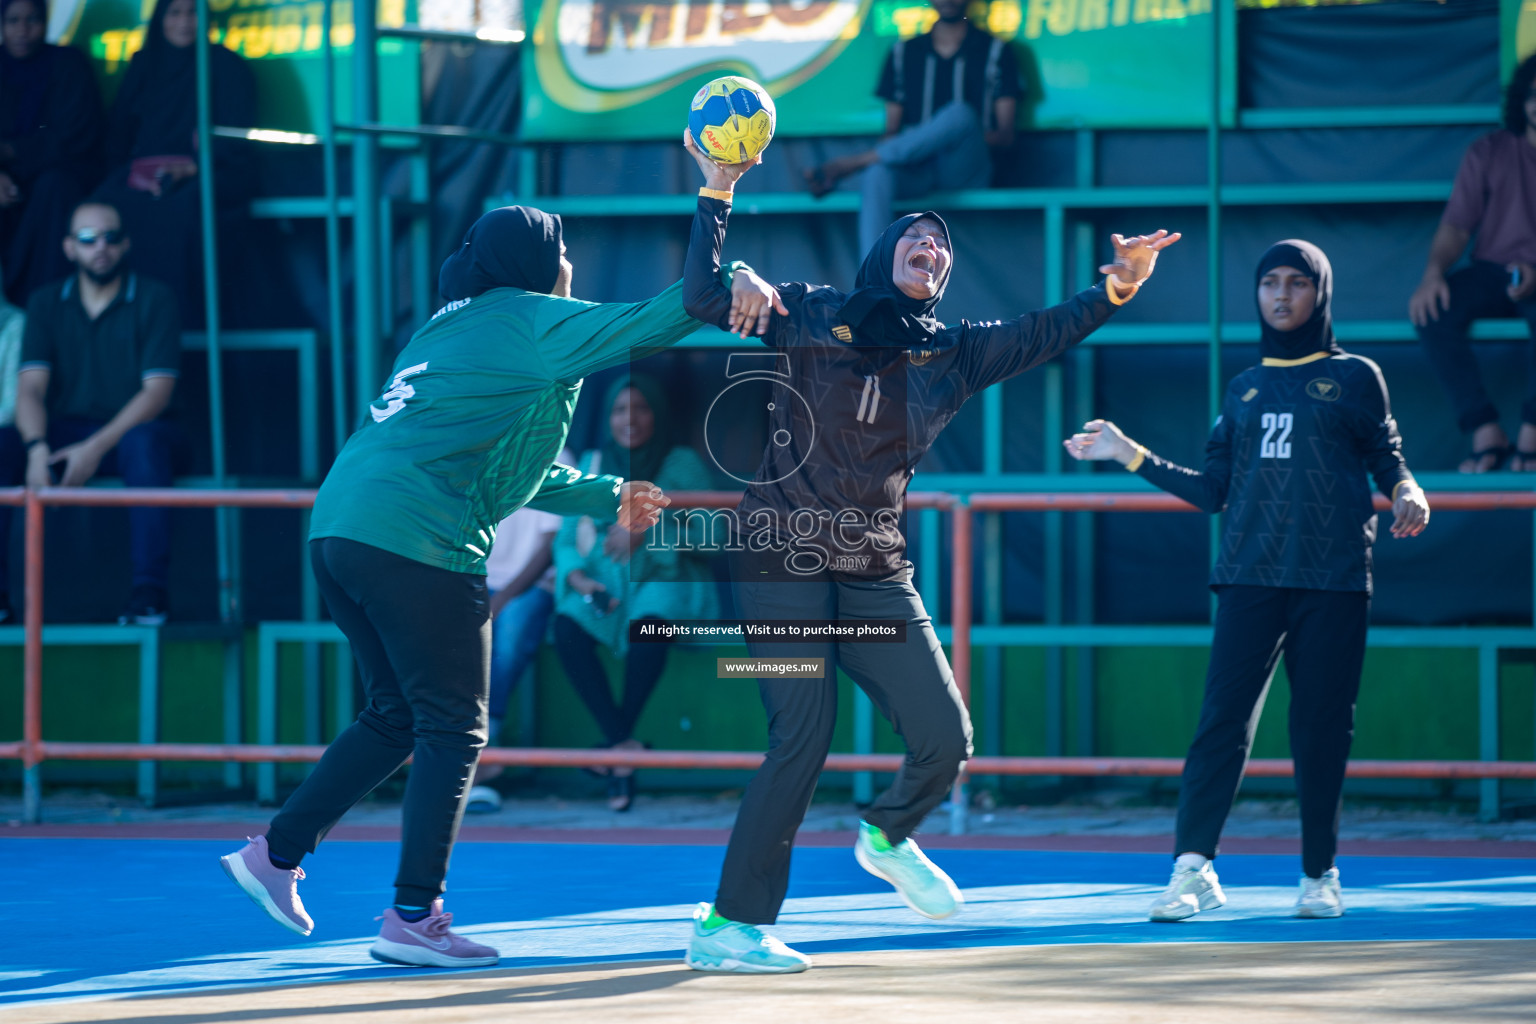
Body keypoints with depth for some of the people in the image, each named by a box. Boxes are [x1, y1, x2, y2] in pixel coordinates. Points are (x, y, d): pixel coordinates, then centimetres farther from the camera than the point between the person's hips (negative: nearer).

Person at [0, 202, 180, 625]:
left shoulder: (154, 300, -2)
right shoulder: (47, 303, 8)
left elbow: (158, 391, -11)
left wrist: (98, 447, -24)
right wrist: (37, 448, -24)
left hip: (130, 430, -3)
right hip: (64, 432, 3)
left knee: (145, 444, -39)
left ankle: (149, 592, -37)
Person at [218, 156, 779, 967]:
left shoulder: (451, 329, 27)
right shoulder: (531, 322, 1)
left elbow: (507, 469, 36)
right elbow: (652, 323, -9)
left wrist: (608, 497, 41)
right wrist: (729, 285, 2)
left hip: (338, 529, 9)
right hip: (416, 538, -9)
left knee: (397, 716, 20)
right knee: (453, 731, -1)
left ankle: (276, 853, 18)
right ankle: (412, 918, -3)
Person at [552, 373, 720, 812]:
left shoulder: (683, 465, 3)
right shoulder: (592, 464, 13)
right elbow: (567, 538, 8)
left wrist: (648, 533, -25)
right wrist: (577, 577, -13)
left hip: (664, 581, -3)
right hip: (603, 587, 3)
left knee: (650, 621, -39)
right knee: (567, 627, -30)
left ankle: (622, 734, -27)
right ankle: (622, 744, -30)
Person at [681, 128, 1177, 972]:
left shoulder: (953, 353, 11)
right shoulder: (814, 316, 2)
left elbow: (1042, 334, 1)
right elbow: (705, 295, -6)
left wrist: (1115, 288, -13)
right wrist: (716, 195, -16)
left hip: (876, 571, 4)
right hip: (783, 559, -4)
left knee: (943, 738, -3)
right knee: (803, 739, -12)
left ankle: (888, 837, 32)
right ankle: (727, 925, -3)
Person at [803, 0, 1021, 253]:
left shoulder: (996, 54, 8)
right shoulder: (904, 53, 16)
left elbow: (1005, 136, 2)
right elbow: (892, 132, 14)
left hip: (965, 173, -2)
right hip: (915, 170, 2)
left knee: (960, 114, -35)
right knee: (876, 174, -35)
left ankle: (846, 165, -29)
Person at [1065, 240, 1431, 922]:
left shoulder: (1354, 378, 11)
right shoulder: (1245, 389, 19)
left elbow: (1387, 459, 10)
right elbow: (1212, 491, 18)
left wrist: (1406, 494, -12)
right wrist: (1129, 455, 15)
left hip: (1333, 582, -2)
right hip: (1251, 577, 2)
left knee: (1322, 729, -1)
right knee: (1224, 718, -10)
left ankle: (1319, 874, 10)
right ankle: (1193, 867, -14)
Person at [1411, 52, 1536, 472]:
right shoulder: (1488, 153, 10)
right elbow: (1456, 226, 6)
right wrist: (1434, 272, -14)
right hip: (1492, 272, 3)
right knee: (1433, 310, -29)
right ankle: (1486, 435, -30)